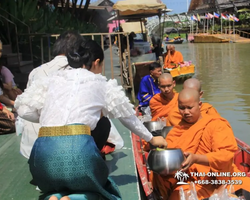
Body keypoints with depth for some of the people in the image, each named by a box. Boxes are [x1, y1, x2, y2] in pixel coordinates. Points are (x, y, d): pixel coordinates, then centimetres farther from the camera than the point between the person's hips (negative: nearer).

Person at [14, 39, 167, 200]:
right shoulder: (101, 84, 15)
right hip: (78, 147, -3)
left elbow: (24, 109, 11)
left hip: (44, 149, 3)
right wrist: (151, 138, 41)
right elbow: (128, 116, 26)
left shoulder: (52, 79, 19)